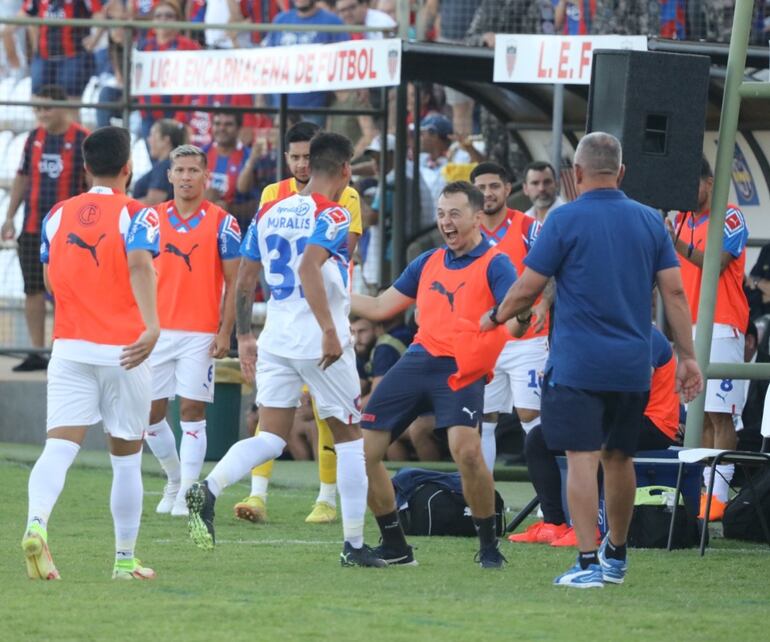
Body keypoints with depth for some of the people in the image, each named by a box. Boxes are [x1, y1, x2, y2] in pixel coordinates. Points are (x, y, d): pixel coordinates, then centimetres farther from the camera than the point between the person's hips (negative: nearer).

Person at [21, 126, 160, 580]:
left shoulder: (58, 215, 10)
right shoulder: (136, 215, -5)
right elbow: (139, 266, -23)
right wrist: (152, 325, -35)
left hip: (69, 350, 3)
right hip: (122, 353, -3)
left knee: (59, 447, -8)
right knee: (126, 456, 11)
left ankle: (37, 521, -36)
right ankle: (125, 560, 18)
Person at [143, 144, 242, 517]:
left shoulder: (222, 223, -2)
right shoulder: (152, 219, 7)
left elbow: (233, 283, -2)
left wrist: (225, 332, -9)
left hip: (200, 333, -4)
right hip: (157, 331, 4)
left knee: (192, 411, -6)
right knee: (150, 412, 4)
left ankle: (187, 493, -2)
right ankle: (174, 480, 24)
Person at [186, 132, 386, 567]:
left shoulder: (270, 213, 12)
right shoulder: (333, 215, -9)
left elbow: (244, 280, 13)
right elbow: (309, 266, -25)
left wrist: (244, 337, 20)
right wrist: (330, 329, -27)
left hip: (276, 340, 6)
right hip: (321, 344, -6)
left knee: (270, 439, 4)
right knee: (349, 438, 8)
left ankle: (208, 490, -24)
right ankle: (355, 545, 10)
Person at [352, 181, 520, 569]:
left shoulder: (494, 265, -1)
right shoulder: (427, 263, 18)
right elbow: (380, 308, 25)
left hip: (462, 368, -6)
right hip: (417, 361, 6)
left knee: (466, 450, -29)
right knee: (363, 449, -1)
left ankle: (489, 547, -10)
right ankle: (395, 547, 14)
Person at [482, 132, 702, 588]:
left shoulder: (566, 220, -6)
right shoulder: (650, 221, 7)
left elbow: (527, 289, -5)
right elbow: (675, 291, 4)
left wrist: (496, 318, 14)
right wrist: (688, 357, 7)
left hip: (577, 364, -5)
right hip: (633, 368, 5)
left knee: (582, 459, -7)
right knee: (619, 458, 17)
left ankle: (588, 563, -14)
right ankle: (616, 555, 30)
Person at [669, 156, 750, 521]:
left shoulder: (730, 218, -3)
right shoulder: (681, 221, 18)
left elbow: (715, 264, -17)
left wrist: (678, 244, -27)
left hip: (720, 327, -7)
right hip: (689, 329, 7)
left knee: (720, 414, -10)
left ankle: (719, 493, -13)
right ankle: (702, 488, 4)